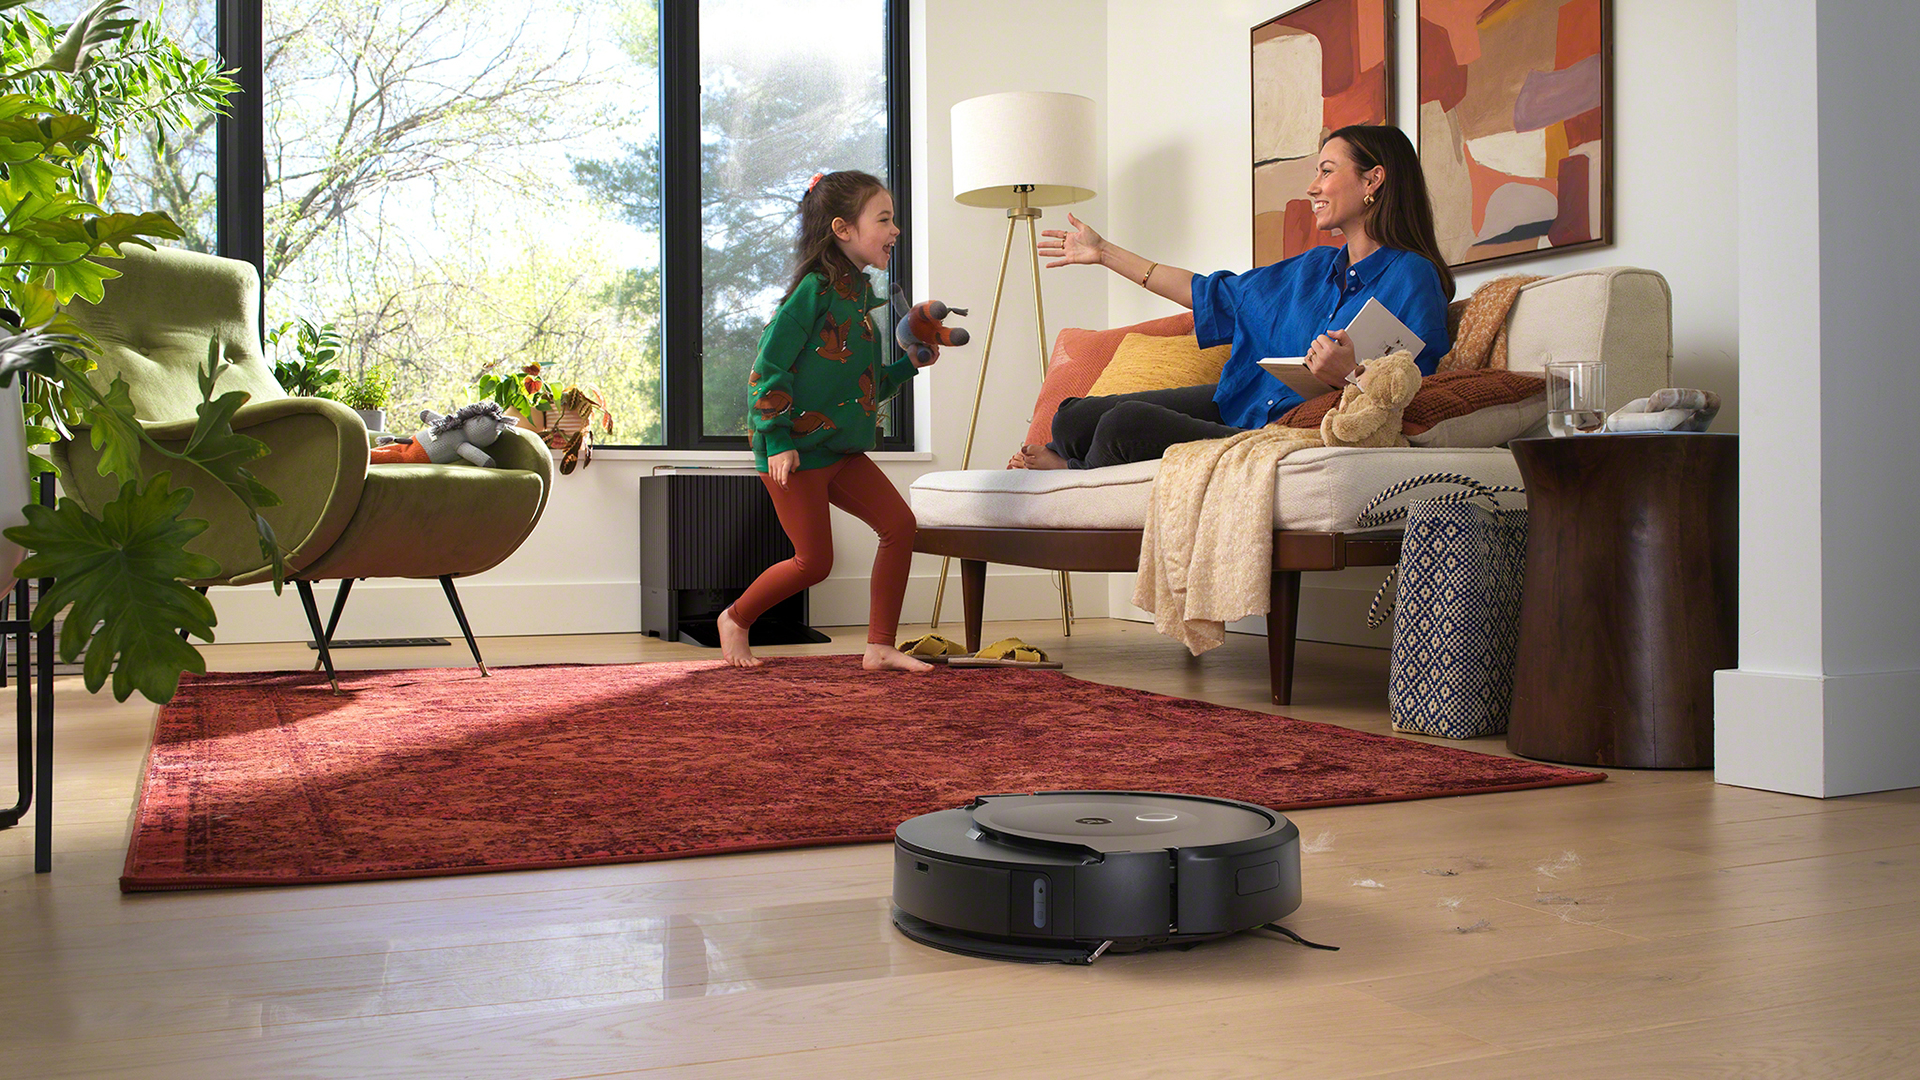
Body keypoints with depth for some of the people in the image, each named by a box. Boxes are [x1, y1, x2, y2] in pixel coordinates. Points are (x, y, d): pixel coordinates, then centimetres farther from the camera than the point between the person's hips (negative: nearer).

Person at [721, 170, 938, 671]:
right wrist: (778, 442, -19)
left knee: (900, 524, -4)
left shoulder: (860, 295, 14)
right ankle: (735, 619, 21)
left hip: (842, 448, 8)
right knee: (814, 561, -5)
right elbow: (768, 366, -16)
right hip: (797, 447, -8)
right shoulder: (816, 289, -14)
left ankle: (879, 647, 2)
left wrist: (909, 365, 9)